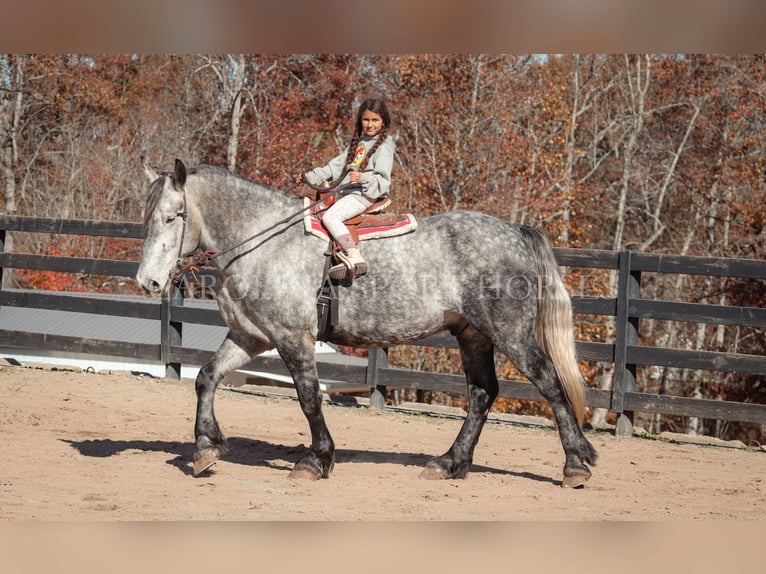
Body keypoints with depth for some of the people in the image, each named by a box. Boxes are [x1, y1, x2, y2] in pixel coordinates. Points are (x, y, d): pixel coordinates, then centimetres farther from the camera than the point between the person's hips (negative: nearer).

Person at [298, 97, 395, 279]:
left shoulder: (384, 146, -6)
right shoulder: (358, 142, 20)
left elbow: (383, 180, -14)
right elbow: (337, 165, 25)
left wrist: (363, 178, -32)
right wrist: (311, 176, 18)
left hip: (365, 194, -10)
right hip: (346, 191, 10)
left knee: (330, 216, -27)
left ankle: (355, 257, -40)